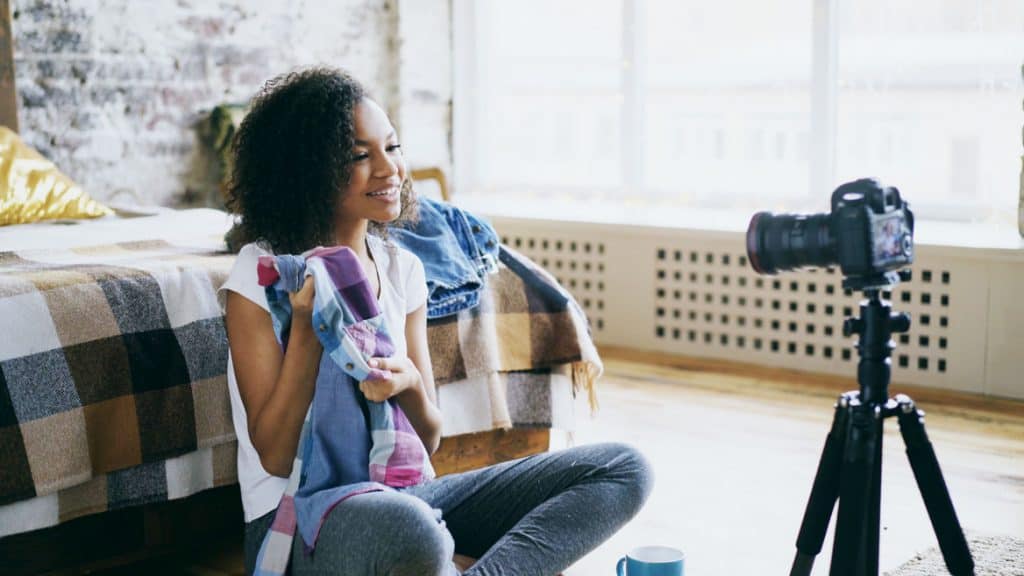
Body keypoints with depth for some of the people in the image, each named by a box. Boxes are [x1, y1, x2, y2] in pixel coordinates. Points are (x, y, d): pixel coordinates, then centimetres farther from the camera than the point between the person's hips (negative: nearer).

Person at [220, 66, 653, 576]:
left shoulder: (403, 269, 9)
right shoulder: (261, 273, -7)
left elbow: (428, 439, 9)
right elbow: (276, 458, -9)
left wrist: (409, 384, -14)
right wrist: (306, 325, -19)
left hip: (400, 493, 7)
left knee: (622, 470, -7)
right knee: (404, 527, -44)